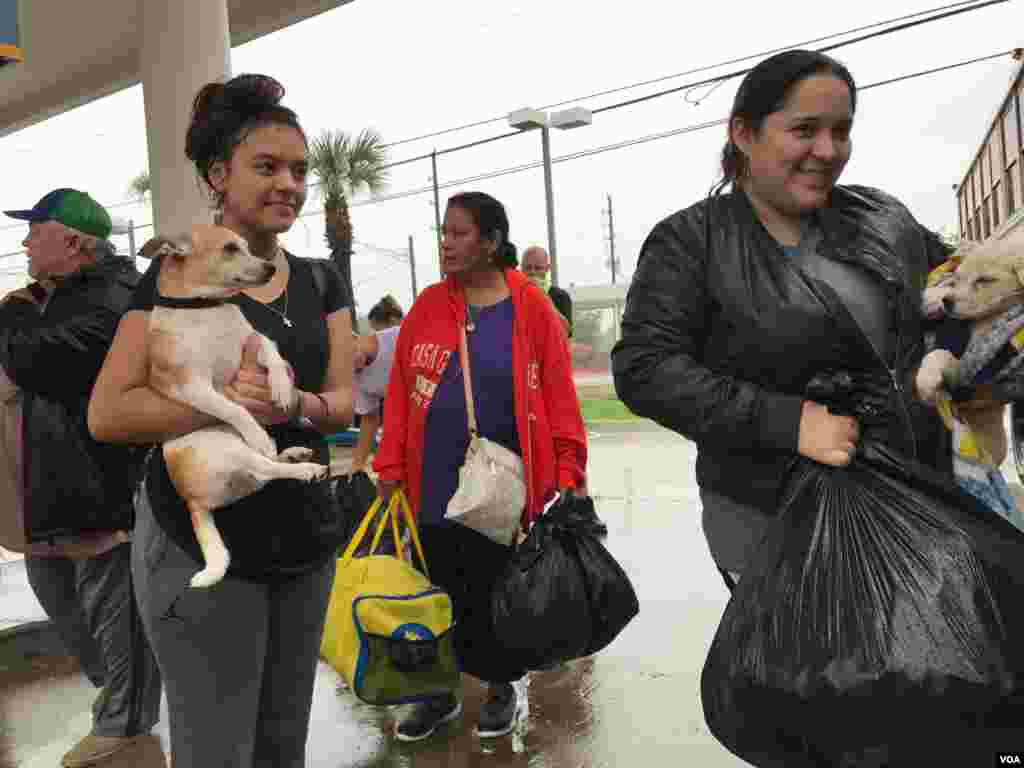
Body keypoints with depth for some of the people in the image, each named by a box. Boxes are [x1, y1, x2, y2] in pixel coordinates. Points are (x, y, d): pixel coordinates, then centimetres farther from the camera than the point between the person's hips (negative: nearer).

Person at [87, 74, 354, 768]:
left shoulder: (321, 282, 8)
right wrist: (222, 401, -25)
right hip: (202, 546, -5)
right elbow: (106, 413, -12)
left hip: (304, 540, 5)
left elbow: (344, 402, 3)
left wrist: (295, 405, -18)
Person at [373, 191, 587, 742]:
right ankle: (440, 693, 35)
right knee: (440, 591, 14)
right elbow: (400, 393, 2)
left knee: (500, 591, 13)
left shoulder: (531, 308, -5)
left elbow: (558, 397, -6)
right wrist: (390, 468, 0)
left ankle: (502, 688, 36)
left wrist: (567, 473, -9)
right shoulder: (427, 306, 2)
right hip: (435, 486, 3)